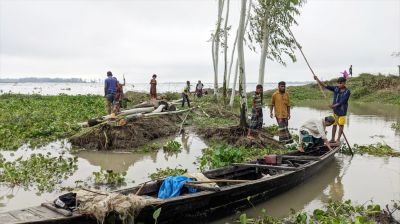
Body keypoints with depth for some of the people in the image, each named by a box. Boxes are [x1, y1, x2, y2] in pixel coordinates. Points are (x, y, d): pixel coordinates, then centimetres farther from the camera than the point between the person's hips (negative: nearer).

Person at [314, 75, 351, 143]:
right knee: (334, 124, 10)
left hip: (342, 111, -3)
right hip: (335, 110, 4)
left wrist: (334, 105, -28)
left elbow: (342, 102, -18)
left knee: (341, 125, 5)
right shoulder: (336, 88, -2)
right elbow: (326, 86, -8)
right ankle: (333, 139, 18)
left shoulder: (347, 92, -11)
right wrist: (317, 79, -18)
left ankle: (338, 139, 15)